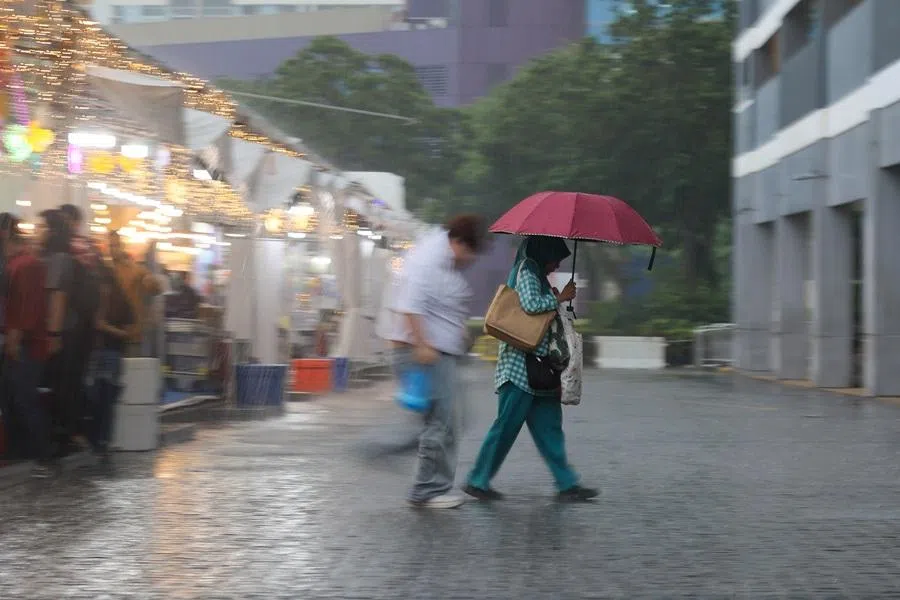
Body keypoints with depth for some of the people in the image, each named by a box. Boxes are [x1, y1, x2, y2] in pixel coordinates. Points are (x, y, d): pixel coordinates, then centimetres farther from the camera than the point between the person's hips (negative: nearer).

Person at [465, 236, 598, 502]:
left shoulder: (536, 275, 21)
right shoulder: (527, 271, -8)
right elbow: (531, 304, -23)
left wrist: (555, 300, 12)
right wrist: (559, 297, -12)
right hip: (522, 364, -10)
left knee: (548, 425, 7)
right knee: (507, 425, -5)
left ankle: (567, 484, 7)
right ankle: (478, 480, 3)